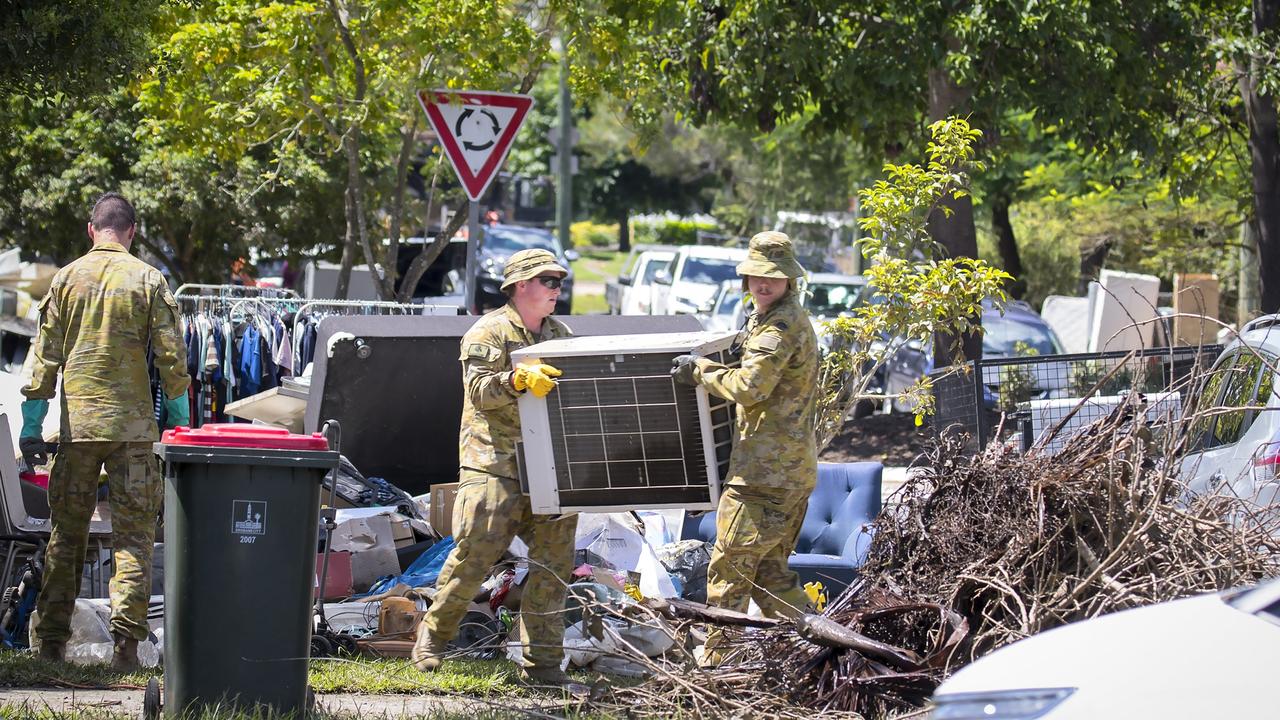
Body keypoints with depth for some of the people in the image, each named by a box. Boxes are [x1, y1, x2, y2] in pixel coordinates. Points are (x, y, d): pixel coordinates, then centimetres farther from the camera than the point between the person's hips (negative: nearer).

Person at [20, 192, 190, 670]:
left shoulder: (67, 279, 4)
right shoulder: (148, 281, -1)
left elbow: (45, 357, 4)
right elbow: (171, 357, -3)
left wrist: (32, 426, 7)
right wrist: (180, 420, 6)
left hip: (76, 421, 2)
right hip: (132, 424, -2)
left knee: (66, 534, 11)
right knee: (134, 534, 0)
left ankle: (51, 641, 13)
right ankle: (126, 639, -11)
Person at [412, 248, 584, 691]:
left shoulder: (560, 335, 20)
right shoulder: (489, 333, -2)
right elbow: (479, 390, -15)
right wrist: (519, 380, -31)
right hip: (494, 466, -6)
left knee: (554, 563, 1)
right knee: (474, 556, -7)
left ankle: (541, 664, 5)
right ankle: (432, 640, 13)